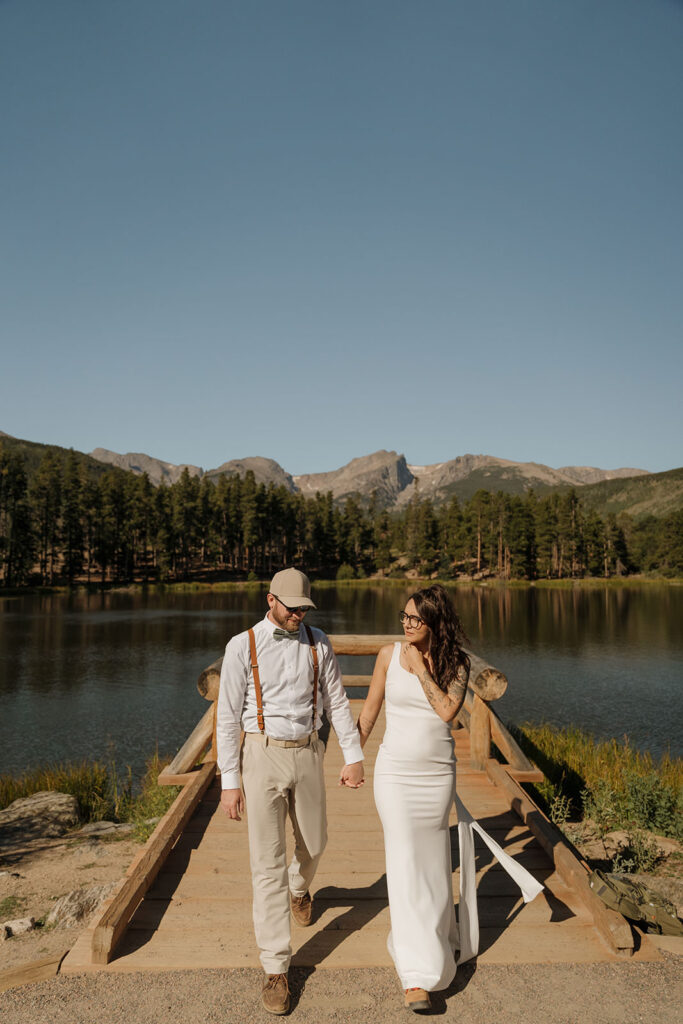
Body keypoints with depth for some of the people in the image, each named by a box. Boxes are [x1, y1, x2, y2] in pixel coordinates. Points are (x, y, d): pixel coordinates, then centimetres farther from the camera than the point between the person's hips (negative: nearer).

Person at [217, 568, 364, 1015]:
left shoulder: (318, 643, 0)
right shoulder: (242, 646, -9)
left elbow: (337, 702, 5)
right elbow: (229, 717, -6)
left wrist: (354, 756, 1)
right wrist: (229, 781, -7)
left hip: (307, 756, 3)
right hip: (263, 757, -3)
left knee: (313, 842, 21)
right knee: (268, 862, 0)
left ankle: (300, 888, 57)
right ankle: (276, 968, 13)